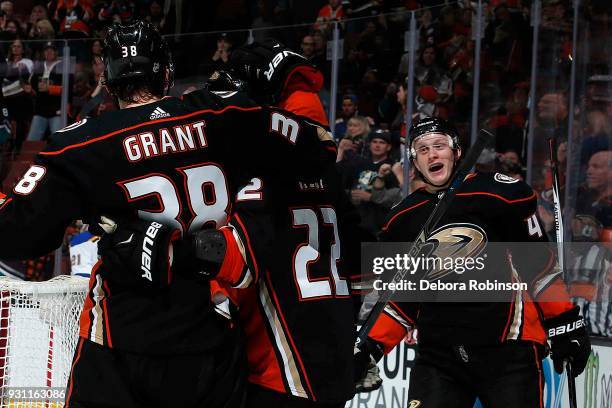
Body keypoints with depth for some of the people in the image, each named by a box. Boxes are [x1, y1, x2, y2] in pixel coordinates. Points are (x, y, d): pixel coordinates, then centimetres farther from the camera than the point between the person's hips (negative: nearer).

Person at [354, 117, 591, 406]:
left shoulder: (502, 195, -5)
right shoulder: (401, 220, 9)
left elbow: (540, 263, 1)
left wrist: (566, 328, 1)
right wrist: (371, 349, 10)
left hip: (509, 349, -3)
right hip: (438, 356, 3)